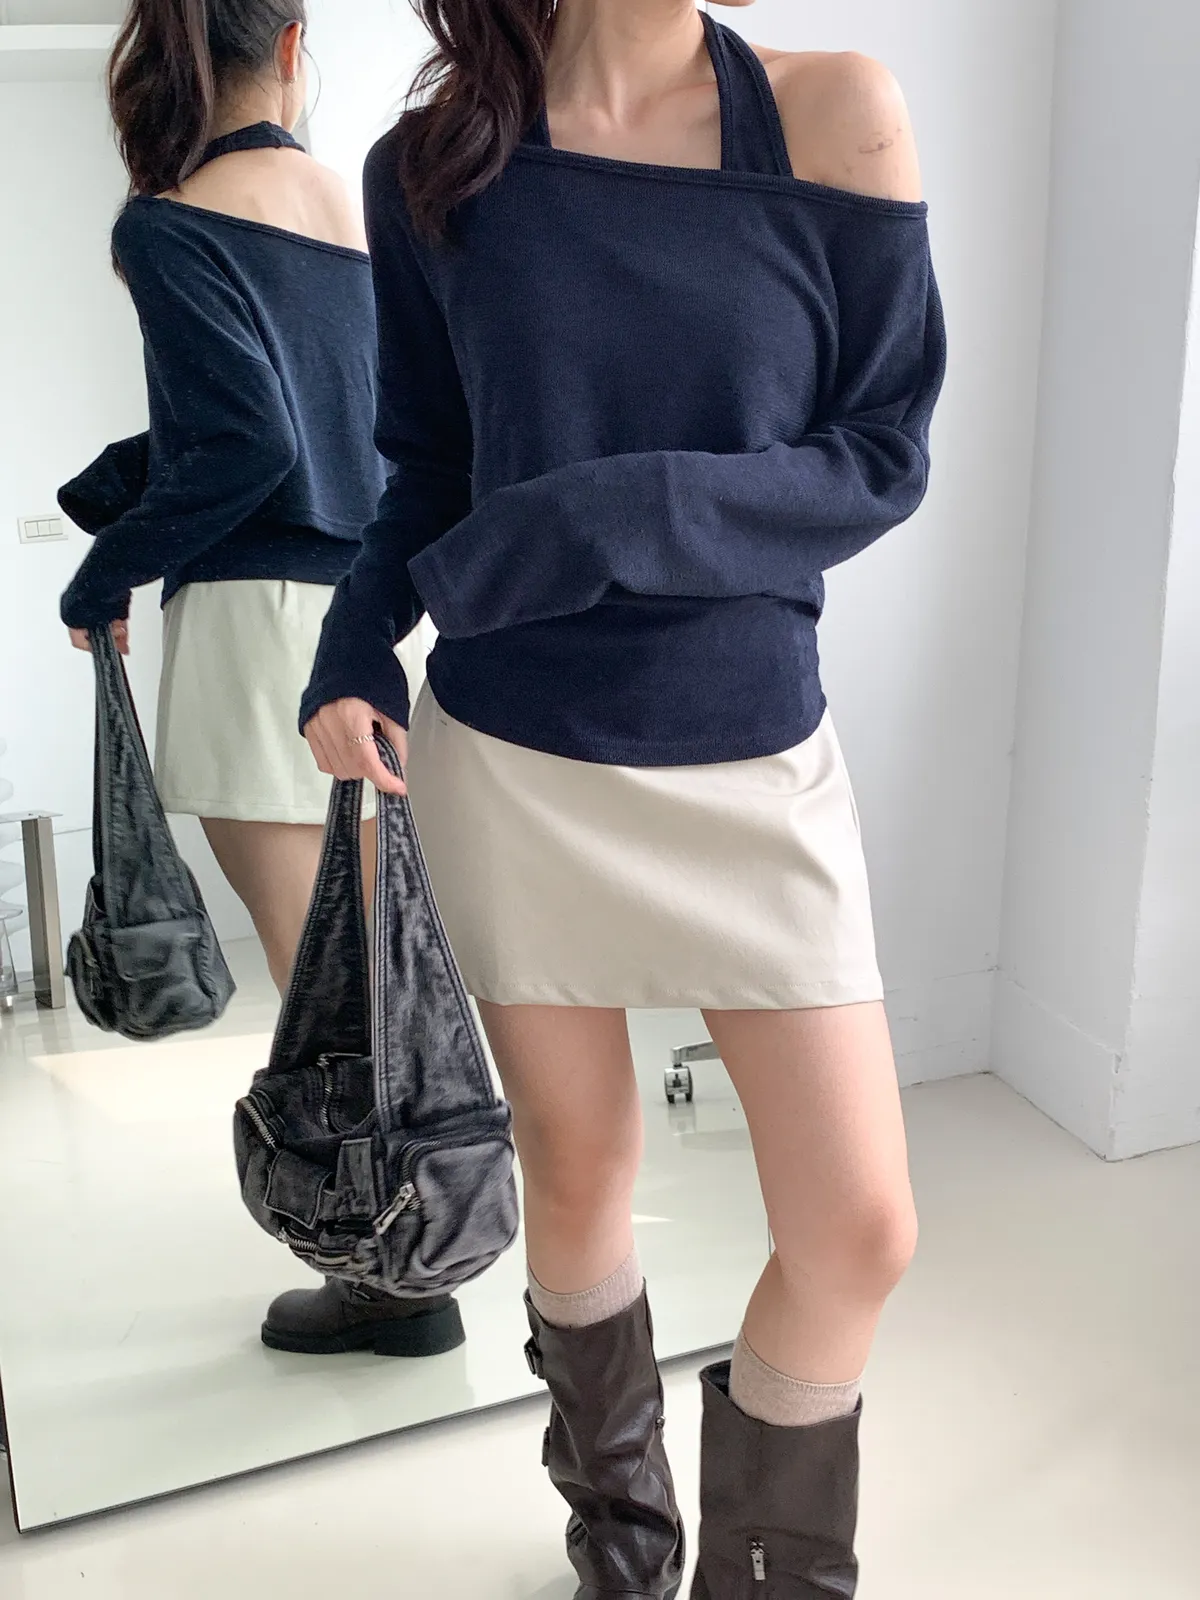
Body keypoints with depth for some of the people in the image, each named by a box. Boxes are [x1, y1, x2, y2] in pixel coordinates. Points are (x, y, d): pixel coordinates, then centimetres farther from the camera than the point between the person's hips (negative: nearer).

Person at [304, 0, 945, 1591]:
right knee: (579, 1175, 12)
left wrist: (622, 515, -19)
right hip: (514, 762, 1)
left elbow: (885, 454, -5)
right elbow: (430, 470, 10)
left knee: (859, 1232, 0)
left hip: (752, 763, 0)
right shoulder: (433, 162, 0)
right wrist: (352, 654, -7)